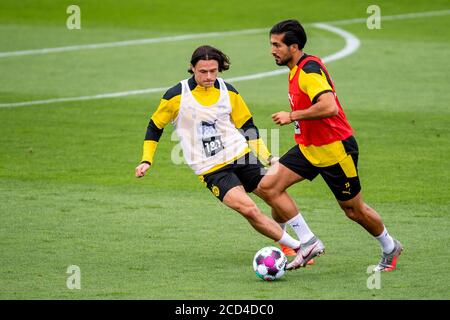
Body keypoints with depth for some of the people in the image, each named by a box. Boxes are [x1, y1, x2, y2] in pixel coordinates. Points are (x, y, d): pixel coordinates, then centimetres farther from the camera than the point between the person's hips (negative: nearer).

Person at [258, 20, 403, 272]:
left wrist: (292, 116, -26)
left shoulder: (309, 69, -22)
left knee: (353, 209, 5)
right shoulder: (296, 70, 9)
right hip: (308, 148, 9)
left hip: (335, 149, -9)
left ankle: (390, 248, 32)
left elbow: (329, 107, -35)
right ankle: (308, 243, 0)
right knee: (268, 186, -7)